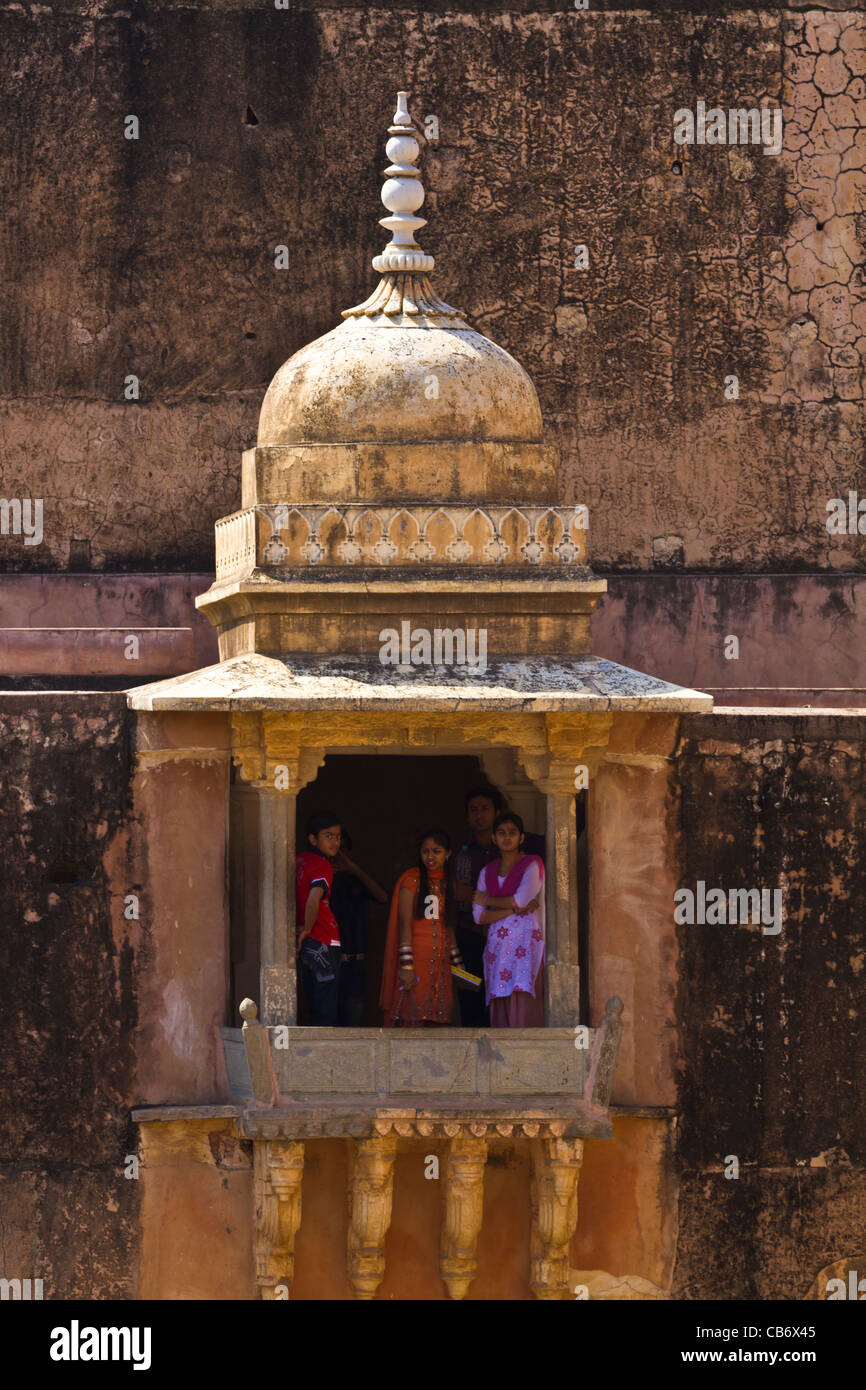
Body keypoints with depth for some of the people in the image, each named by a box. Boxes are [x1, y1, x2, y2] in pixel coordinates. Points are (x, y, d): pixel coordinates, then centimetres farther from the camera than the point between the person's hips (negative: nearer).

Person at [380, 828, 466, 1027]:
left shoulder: (445, 883, 15)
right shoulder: (412, 880, -3)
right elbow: (405, 923, -9)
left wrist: (456, 962, 18)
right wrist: (407, 964, -16)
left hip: (439, 960, 6)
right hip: (416, 957, -6)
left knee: (431, 1021, 1)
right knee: (412, 1019, -13)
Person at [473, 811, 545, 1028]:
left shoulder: (531, 866, 3)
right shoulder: (487, 873, 16)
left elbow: (521, 899, -12)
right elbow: (479, 916, 5)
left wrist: (487, 899, 2)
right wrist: (515, 908, -8)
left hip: (525, 943, -4)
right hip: (497, 946, 4)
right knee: (500, 1015, -4)